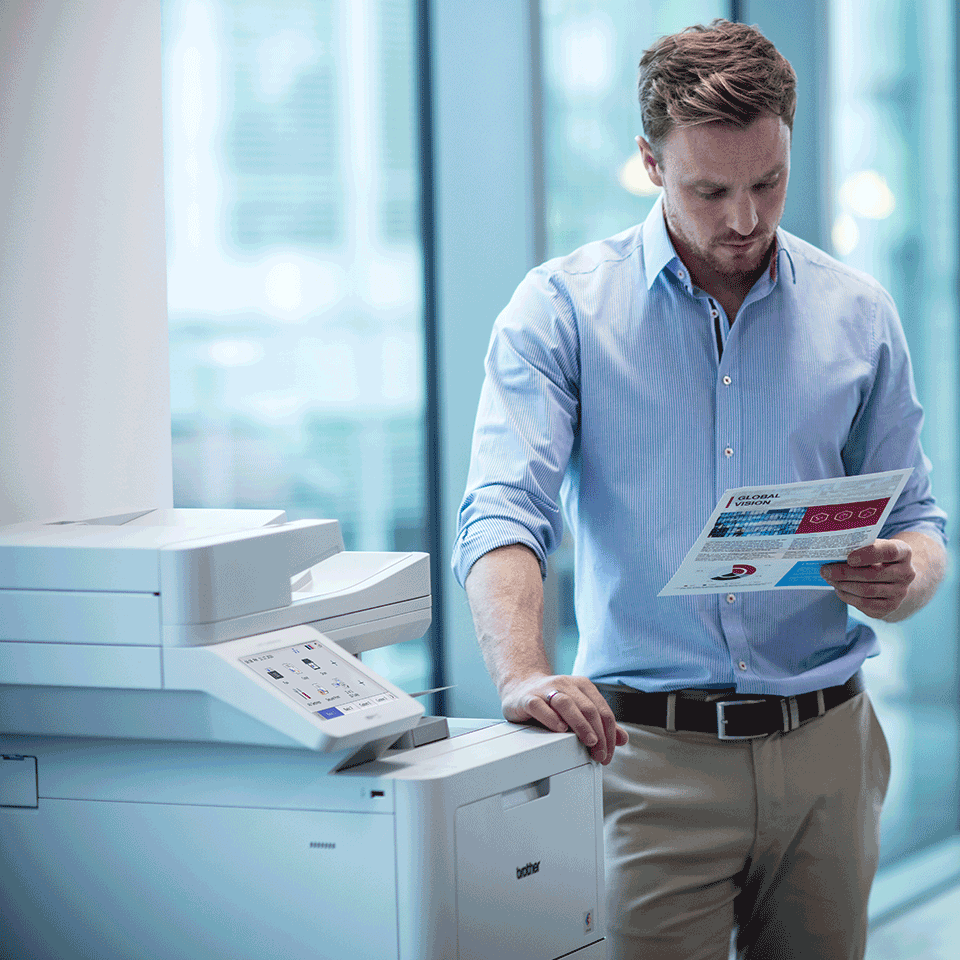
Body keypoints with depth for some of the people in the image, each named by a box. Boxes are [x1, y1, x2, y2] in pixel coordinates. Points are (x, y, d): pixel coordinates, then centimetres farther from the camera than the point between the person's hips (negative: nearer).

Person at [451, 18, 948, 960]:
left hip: (823, 746, 3)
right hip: (649, 748, -3)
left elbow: (916, 521, 13)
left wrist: (903, 578, -12)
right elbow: (502, 515, -12)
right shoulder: (562, 307, -1)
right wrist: (523, 672, -31)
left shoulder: (856, 313, 8)